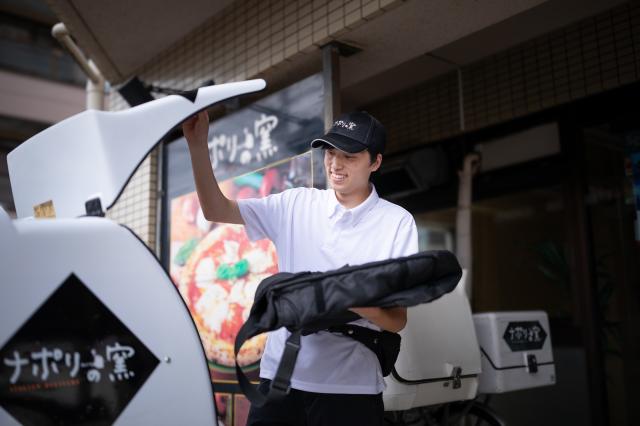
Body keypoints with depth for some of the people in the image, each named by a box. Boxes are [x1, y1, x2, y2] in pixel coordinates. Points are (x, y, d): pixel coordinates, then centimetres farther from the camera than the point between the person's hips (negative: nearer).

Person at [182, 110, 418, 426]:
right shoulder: (296, 205, 4)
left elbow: (397, 320, -4)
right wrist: (197, 143, -7)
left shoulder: (397, 222, -3)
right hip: (281, 377, 2)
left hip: (351, 388, -2)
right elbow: (215, 209, 3)